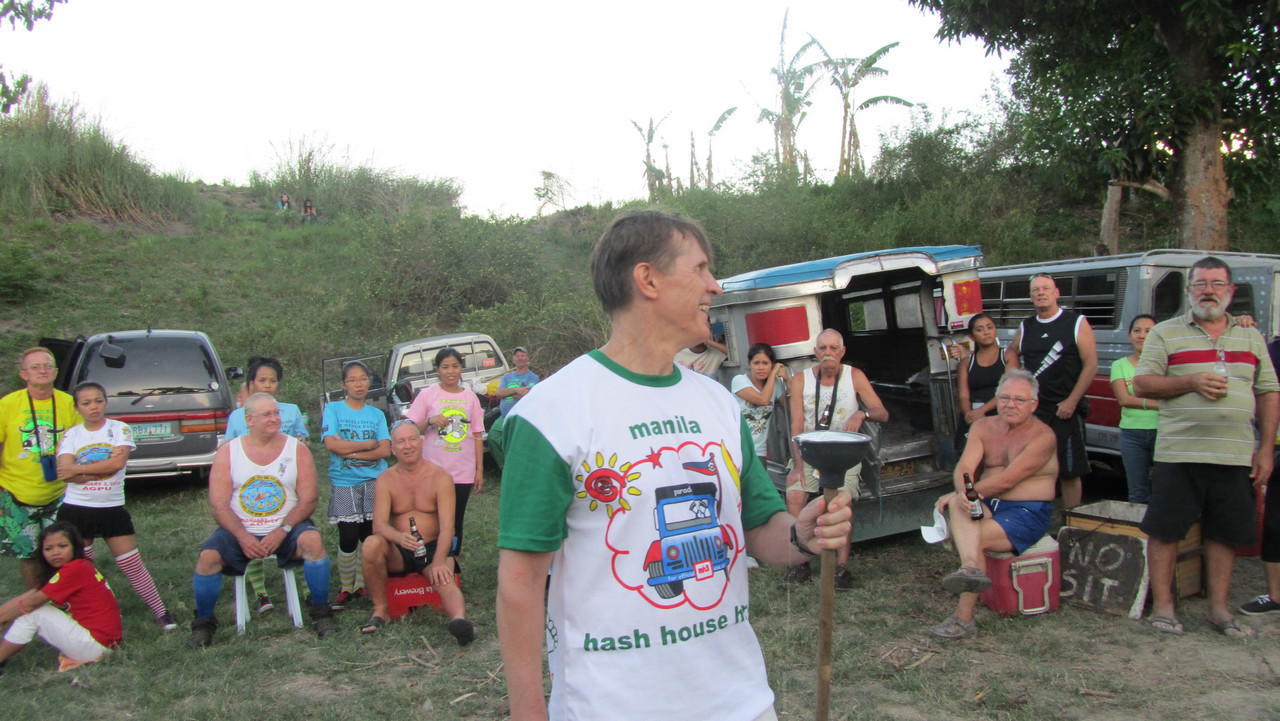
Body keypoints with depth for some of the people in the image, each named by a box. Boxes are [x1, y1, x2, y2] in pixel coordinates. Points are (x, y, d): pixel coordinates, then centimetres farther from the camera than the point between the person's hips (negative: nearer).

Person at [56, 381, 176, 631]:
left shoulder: (120, 429, -1)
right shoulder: (71, 435, 3)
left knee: (133, 565, 0)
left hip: (113, 509, -2)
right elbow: (64, 472, -11)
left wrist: (79, 469, -14)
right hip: (75, 510, 2)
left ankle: (161, 612, 9)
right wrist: (104, 467, -16)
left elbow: (118, 462, -17)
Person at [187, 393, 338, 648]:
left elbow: (308, 500, -4)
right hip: (239, 530, 1)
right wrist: (243, 536, -19)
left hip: (286, 528, -1)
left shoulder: (297, 450, 1)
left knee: (313, 541, -30)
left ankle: (321, 613, -14)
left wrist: (282, 531, -19)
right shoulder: (228, 452, 2)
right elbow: (219, 505, -3)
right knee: (208, 556, -25)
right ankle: (203, 623, 0)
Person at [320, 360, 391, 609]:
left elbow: (385, 450, -2)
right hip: (344, 483, -2)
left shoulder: (377, 414, 10)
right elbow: (332, 444, -11)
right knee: (348, 539, -8)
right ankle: (345, 588, 8)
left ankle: (362, 584, 17)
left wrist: (351, 453, -12)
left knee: (369, 536, 1)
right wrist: (369, 444, -4)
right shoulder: (333, 409, 4)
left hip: (374, 480, 2)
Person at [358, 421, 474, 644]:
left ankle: (460, 619, -60)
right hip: (398, 553, 2)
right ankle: (380, 610, -16)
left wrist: (439, 561, -29)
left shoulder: (440, 477, -3)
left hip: (433, 550, -2)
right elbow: (379, 524, -10)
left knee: (444, 580, -33)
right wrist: (399, 537, -34)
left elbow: (447, 526, -11)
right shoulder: (386, 479, 2)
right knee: (371, 544, -29)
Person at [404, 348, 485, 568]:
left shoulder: (470, 397, 8)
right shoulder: (427, 395, 1)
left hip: (463, 473, 2)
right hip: (434, 471, -2)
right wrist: (429, 421, -16)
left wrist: (480, 469, 7)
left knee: (456, 521, 8)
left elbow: (477, 435, 10)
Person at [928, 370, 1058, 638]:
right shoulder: (983, 427, 8)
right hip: (986, 505, 4)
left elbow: (1007, 480, -19)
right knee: (957, 505, -28)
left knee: (975, 539, -26)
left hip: (1028, 513, -4)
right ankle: (971, 568, -51)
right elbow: (964, 468, -5)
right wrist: (964, 493, -29)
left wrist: (956, 495, -18)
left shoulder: (1043, 437, -10)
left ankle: (963, 618, -19)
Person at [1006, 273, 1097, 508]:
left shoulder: (1077, 323, -1)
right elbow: (1011, 352, 29)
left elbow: (1091, 364, -5)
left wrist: (1072, 401, -12)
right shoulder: (1025, 328, 11)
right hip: (1033, 411, 3)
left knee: (1069, 473, 1)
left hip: (1066, 411, -3)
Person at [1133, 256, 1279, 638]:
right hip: (1179, 452, -3)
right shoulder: (1166, 333, 4)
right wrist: (1191, 382, -15)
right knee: (1165, 529, -3)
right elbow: (1141, 383, -1)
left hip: (1236, 455, 3)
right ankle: (1162, 605, 8)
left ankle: (1219, 608, 19)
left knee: (1226, 532, 7)